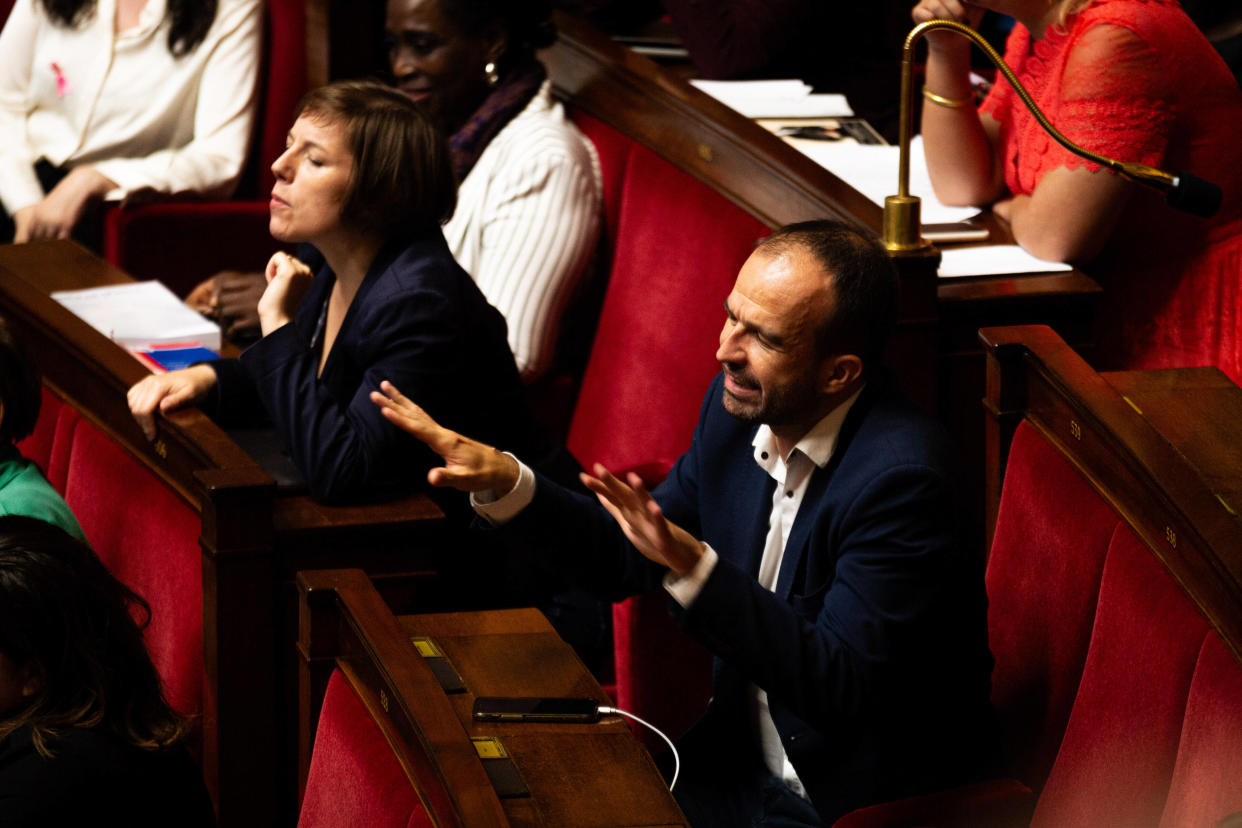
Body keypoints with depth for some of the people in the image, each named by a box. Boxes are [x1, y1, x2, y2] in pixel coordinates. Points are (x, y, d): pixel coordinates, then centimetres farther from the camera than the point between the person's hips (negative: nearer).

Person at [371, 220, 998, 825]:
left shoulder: (899, 476, -25)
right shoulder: (737, 407, -1)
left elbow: (842, 686, -28)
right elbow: (625, 559, 9)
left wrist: (692, 569, -36)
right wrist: (505, 484, -6)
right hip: (744, 770, 7)